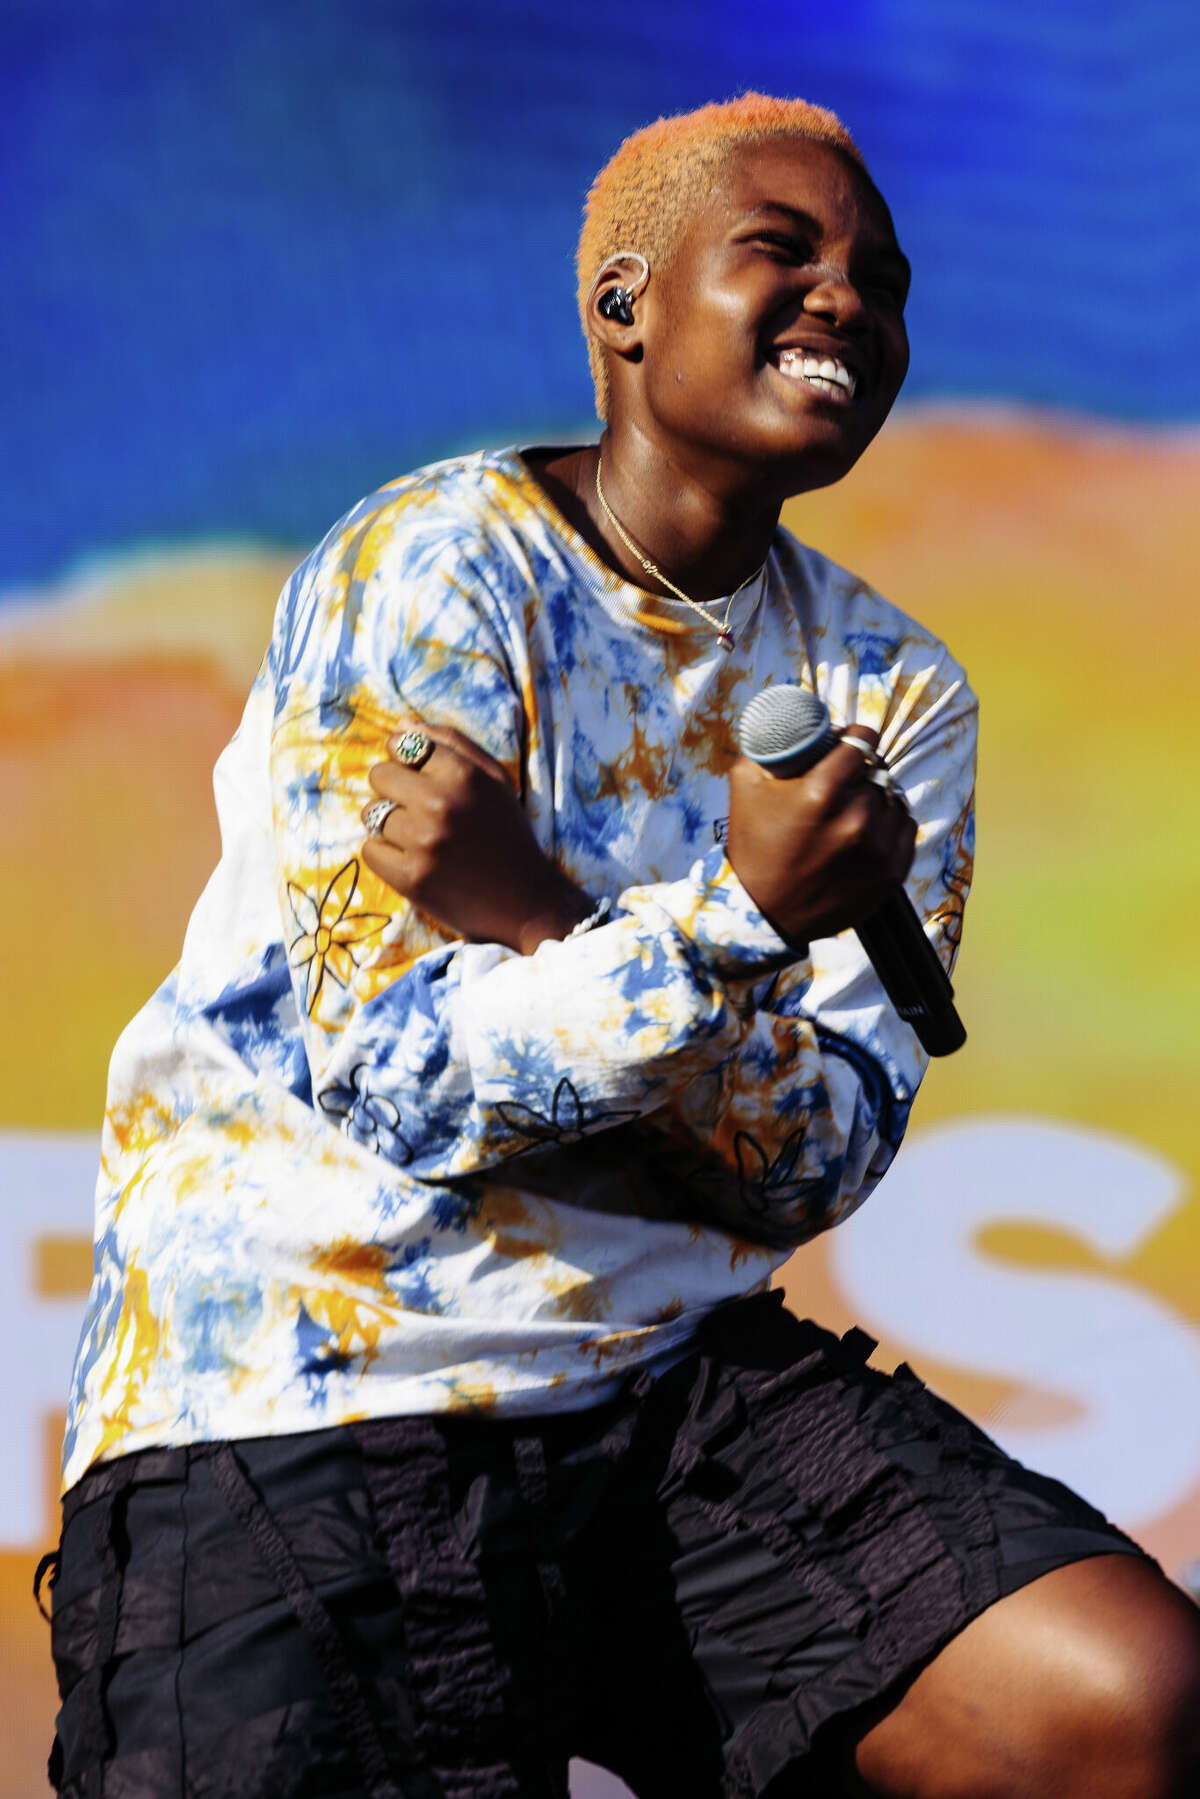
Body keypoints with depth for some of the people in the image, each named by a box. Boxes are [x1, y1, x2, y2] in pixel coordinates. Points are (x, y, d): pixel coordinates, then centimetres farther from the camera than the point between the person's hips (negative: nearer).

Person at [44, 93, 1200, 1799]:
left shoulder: (898, 696, 9)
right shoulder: (435, 567, -7)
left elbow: (818, 1164, -4)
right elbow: (409, 1082, -15)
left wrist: (557, 934, -18)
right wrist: (742, 918, -25)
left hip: (677, 1374, 5)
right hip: (305, 1410, -4)